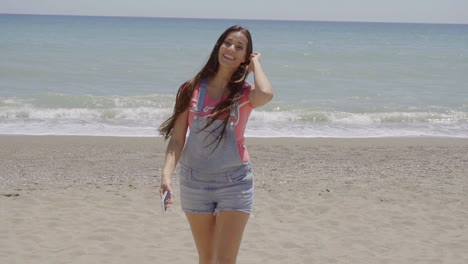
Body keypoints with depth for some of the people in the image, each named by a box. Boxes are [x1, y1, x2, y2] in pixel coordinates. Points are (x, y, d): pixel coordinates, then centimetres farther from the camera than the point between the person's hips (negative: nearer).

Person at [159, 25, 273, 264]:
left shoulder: (244, 94, -4)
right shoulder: (192, 89, -1)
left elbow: (265, 94, -29)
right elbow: (177, 139, -2)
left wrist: (255, 63, -10)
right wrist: (166, 175, -16)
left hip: (234, 182, -2)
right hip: (195, 181, 2)